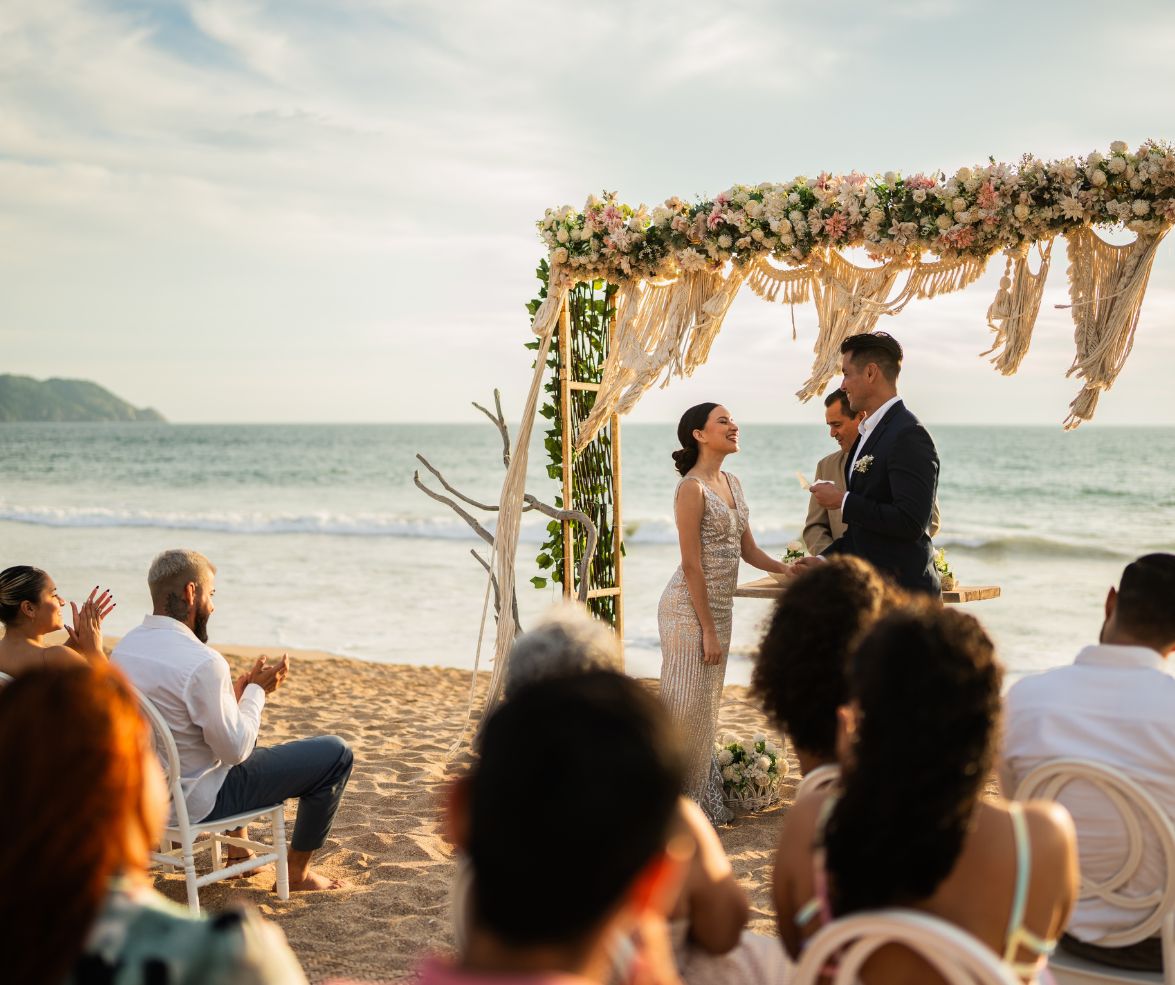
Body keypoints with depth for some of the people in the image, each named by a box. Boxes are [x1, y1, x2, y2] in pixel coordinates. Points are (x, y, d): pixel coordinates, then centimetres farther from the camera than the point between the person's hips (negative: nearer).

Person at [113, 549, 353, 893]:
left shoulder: (123, 648, -1)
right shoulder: (202, 662, -28)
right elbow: (235, 750, -21)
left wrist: (236, 693, 10)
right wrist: (257, 690, -8)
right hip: (199, 801, -9)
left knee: (239, 733, 37)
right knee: (336, 754, 0)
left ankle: (238, 850, 41)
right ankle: (298, 872, 13)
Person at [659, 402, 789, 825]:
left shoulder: (731, 483, 10)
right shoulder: (692, 488, -16)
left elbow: (749, 550, 15)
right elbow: (692, 566, -17)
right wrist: (709, 630, -17)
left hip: (719, 608, 9)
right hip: (690, 610, -8)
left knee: (708, 705, 14)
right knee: (688, 706, -3)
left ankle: (702, 798, 24)